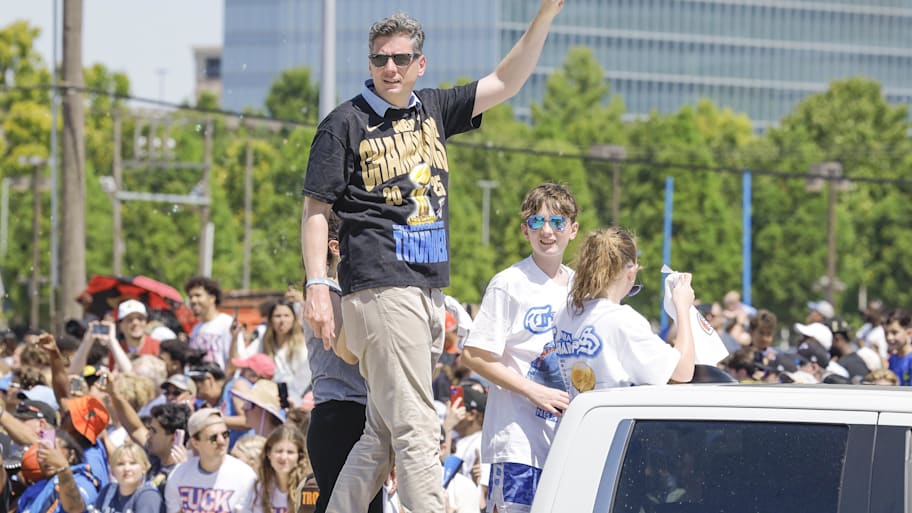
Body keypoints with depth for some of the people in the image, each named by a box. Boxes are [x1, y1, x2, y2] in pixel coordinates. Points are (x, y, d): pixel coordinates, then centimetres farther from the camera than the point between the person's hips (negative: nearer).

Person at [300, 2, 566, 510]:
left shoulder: (433, 110, 15)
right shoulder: (345, 124, -1)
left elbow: (506, 83, 15)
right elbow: (316, 209, -2)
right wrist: (317, 286, -13)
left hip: (429, 291, 7)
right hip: (382, 290, -7)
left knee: (384, 432, 8)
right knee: (414, 430, -12)